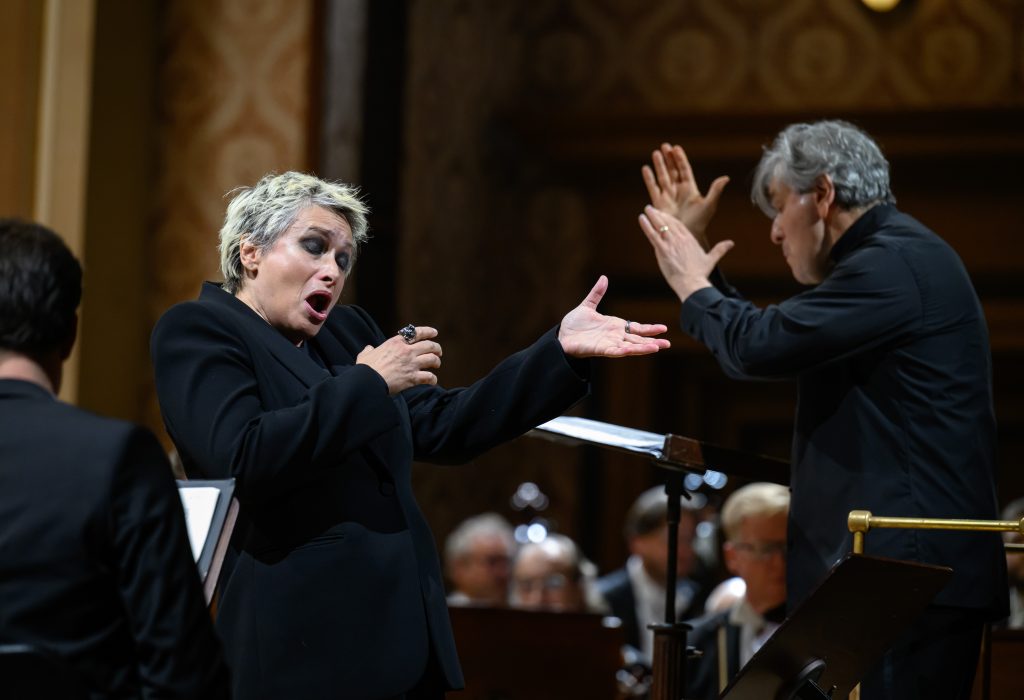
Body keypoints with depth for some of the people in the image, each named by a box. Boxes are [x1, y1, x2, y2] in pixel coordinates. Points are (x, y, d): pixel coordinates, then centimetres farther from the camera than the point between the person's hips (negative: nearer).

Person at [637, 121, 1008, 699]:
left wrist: (693, 286, -1)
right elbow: (767, 340, 25)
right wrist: (693, 248, 21)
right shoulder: (883, 260, 20)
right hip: (895, 566, 11)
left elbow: (759, 347, -20)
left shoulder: (896, 262, -14)